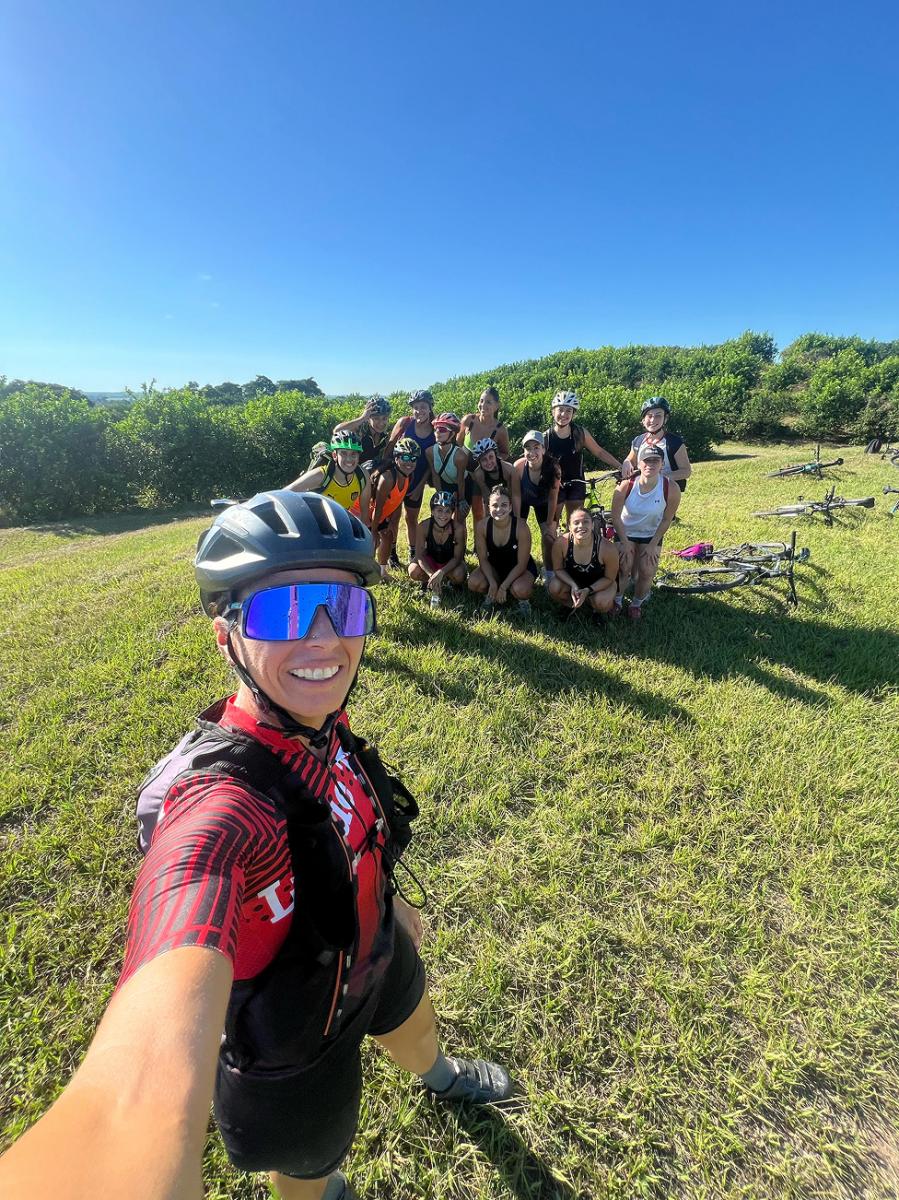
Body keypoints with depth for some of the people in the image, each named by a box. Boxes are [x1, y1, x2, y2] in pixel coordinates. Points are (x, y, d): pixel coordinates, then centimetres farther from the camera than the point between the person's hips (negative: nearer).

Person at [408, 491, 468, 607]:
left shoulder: (458, 528, -29)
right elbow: (420, 555, -21)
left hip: (450, 561, -1)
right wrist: (431, 574, -37)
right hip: (431, 560, 1)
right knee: (414, 571, -29)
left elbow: (457, 557, -22)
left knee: (459, 575, -32)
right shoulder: (424, 526, -26)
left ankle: (446, 580, 4)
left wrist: (441, 572, -38)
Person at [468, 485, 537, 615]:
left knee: (520, 589, -34)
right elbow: (483, 559, -11)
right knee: (474, 582, -25)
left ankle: (523, 599, 4)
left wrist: (503, 587, -24)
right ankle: (490, 595, 9)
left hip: (519, 568, -3)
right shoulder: (482, 526, -20)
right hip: (494, 567, 3)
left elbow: (521, 564, -21)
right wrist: (492, 583, -24)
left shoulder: (521, 527, -28)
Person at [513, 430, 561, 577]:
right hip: (523, 501, 0)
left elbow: (552, 499, -22)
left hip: (542, 502, 0)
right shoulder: (519, 466, -32)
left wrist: (550, 524, -16)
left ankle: (549, 574, 14)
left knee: (549, 538, -6)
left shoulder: (553, 468, -33)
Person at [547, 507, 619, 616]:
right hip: (571, 580, 2)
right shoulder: (560, 543, -28)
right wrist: (573, 585, -29)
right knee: (554, 588, -26)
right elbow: (558, 569, -12)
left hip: (599, 583, -2)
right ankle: (571, 605, 8)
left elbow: (609, 578, -17)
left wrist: (587, 590, -29)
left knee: (601, 603, -30)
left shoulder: (607, 548, -32)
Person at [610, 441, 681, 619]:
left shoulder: (671, 489, -25)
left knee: (647, 572, -8)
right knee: (623, 568, -12)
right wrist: (625, 542, -12)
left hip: (651, 535, 1)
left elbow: (666, 520, -11)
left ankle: (636, 603, 19)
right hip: (626, 533, 0)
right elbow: (616, 516, -14)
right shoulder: (626, 485, -26)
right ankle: (617, 601, 15)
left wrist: (653, 544, -10)